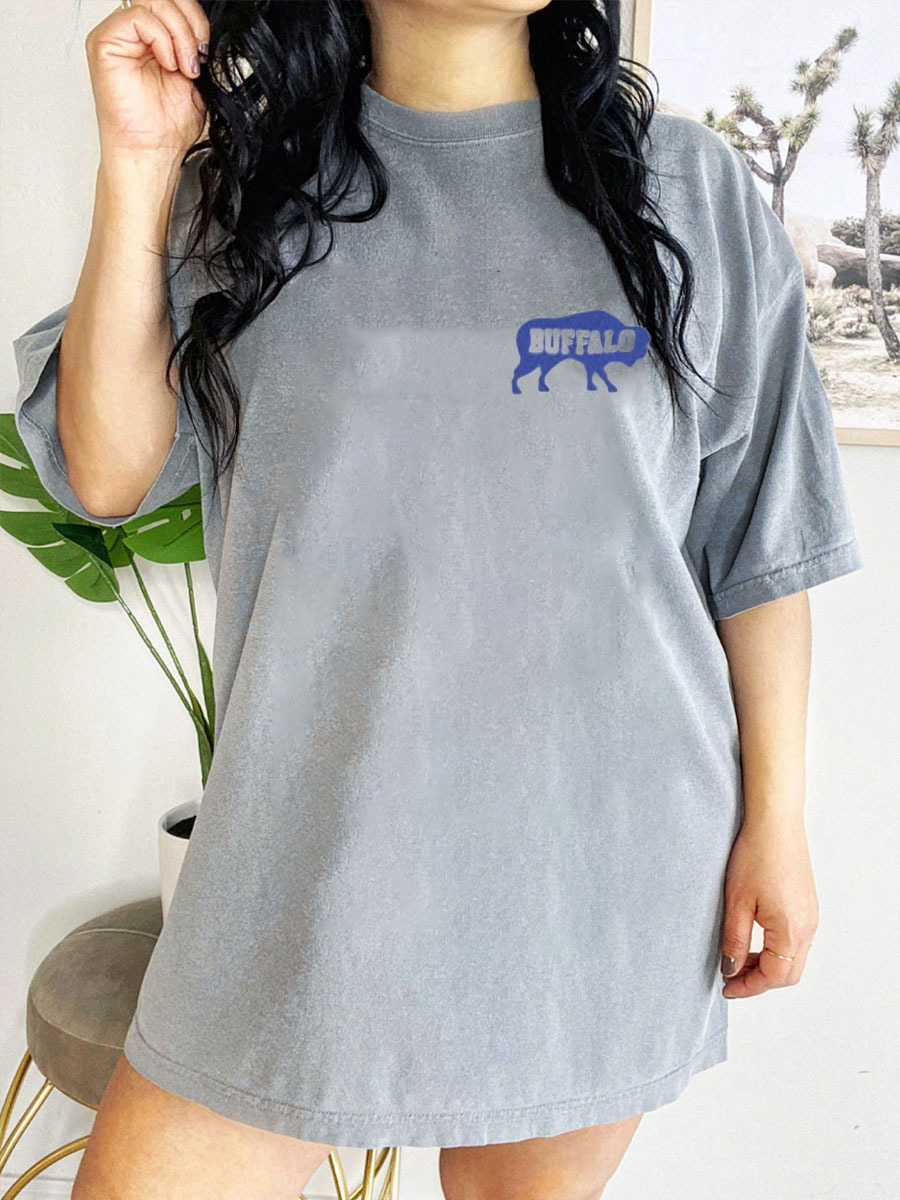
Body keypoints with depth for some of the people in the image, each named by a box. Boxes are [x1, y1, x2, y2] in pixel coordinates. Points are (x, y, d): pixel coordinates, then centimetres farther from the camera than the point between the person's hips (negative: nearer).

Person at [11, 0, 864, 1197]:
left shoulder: (694, 191, 2)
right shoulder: (242, 185, 4)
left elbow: (762, 550, 3)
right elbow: (107, 473, -2)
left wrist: (777, 816, 1)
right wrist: (137, 164, -7)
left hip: (600, 856, 0)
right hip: (310, 845, 1)